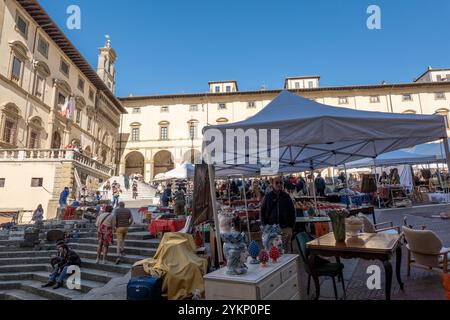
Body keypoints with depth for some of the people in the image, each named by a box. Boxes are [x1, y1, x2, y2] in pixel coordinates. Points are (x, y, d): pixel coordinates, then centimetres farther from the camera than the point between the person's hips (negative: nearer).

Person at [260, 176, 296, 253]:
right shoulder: (268, 197, 3)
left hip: (286, 228, 1)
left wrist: (292, 226, 2)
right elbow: (263, 212, 6)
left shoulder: (286, 196, 5)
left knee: (286, 248, 5)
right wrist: (265, 226, -1)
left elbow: (292, 211, 9)